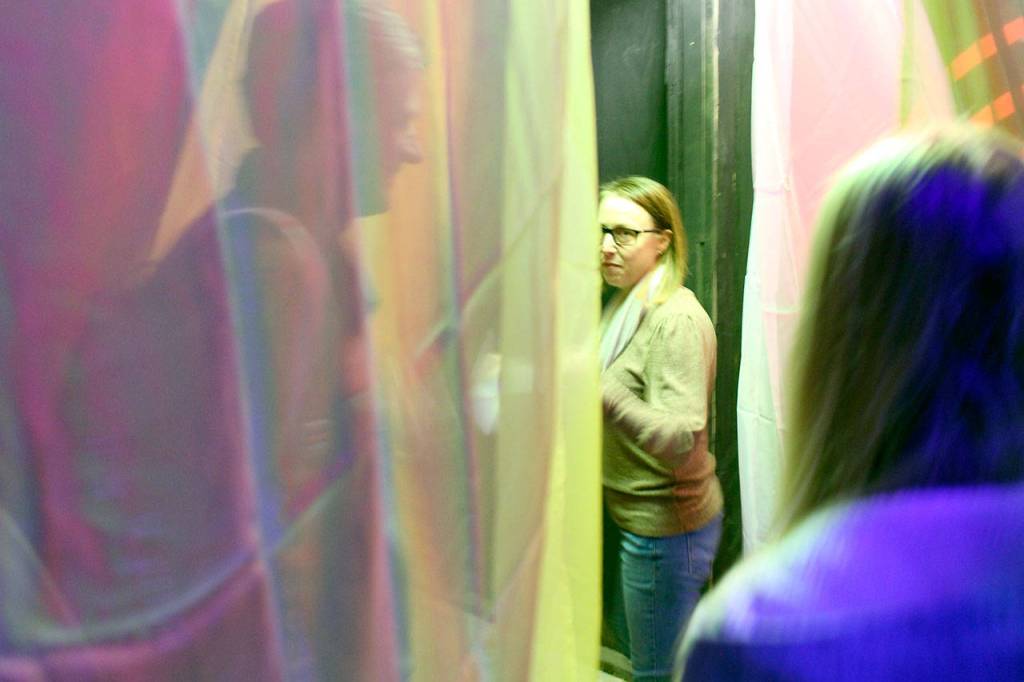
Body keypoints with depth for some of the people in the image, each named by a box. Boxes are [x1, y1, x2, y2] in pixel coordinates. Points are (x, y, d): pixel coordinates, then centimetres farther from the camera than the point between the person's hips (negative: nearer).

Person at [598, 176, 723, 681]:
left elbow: (681, 439, -33)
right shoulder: (624, 306, 5)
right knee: (628, 638, 25)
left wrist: (604, 393, -47)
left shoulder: (677, 320, -22)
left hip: (664, 525, -9)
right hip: (624, 512, 9)